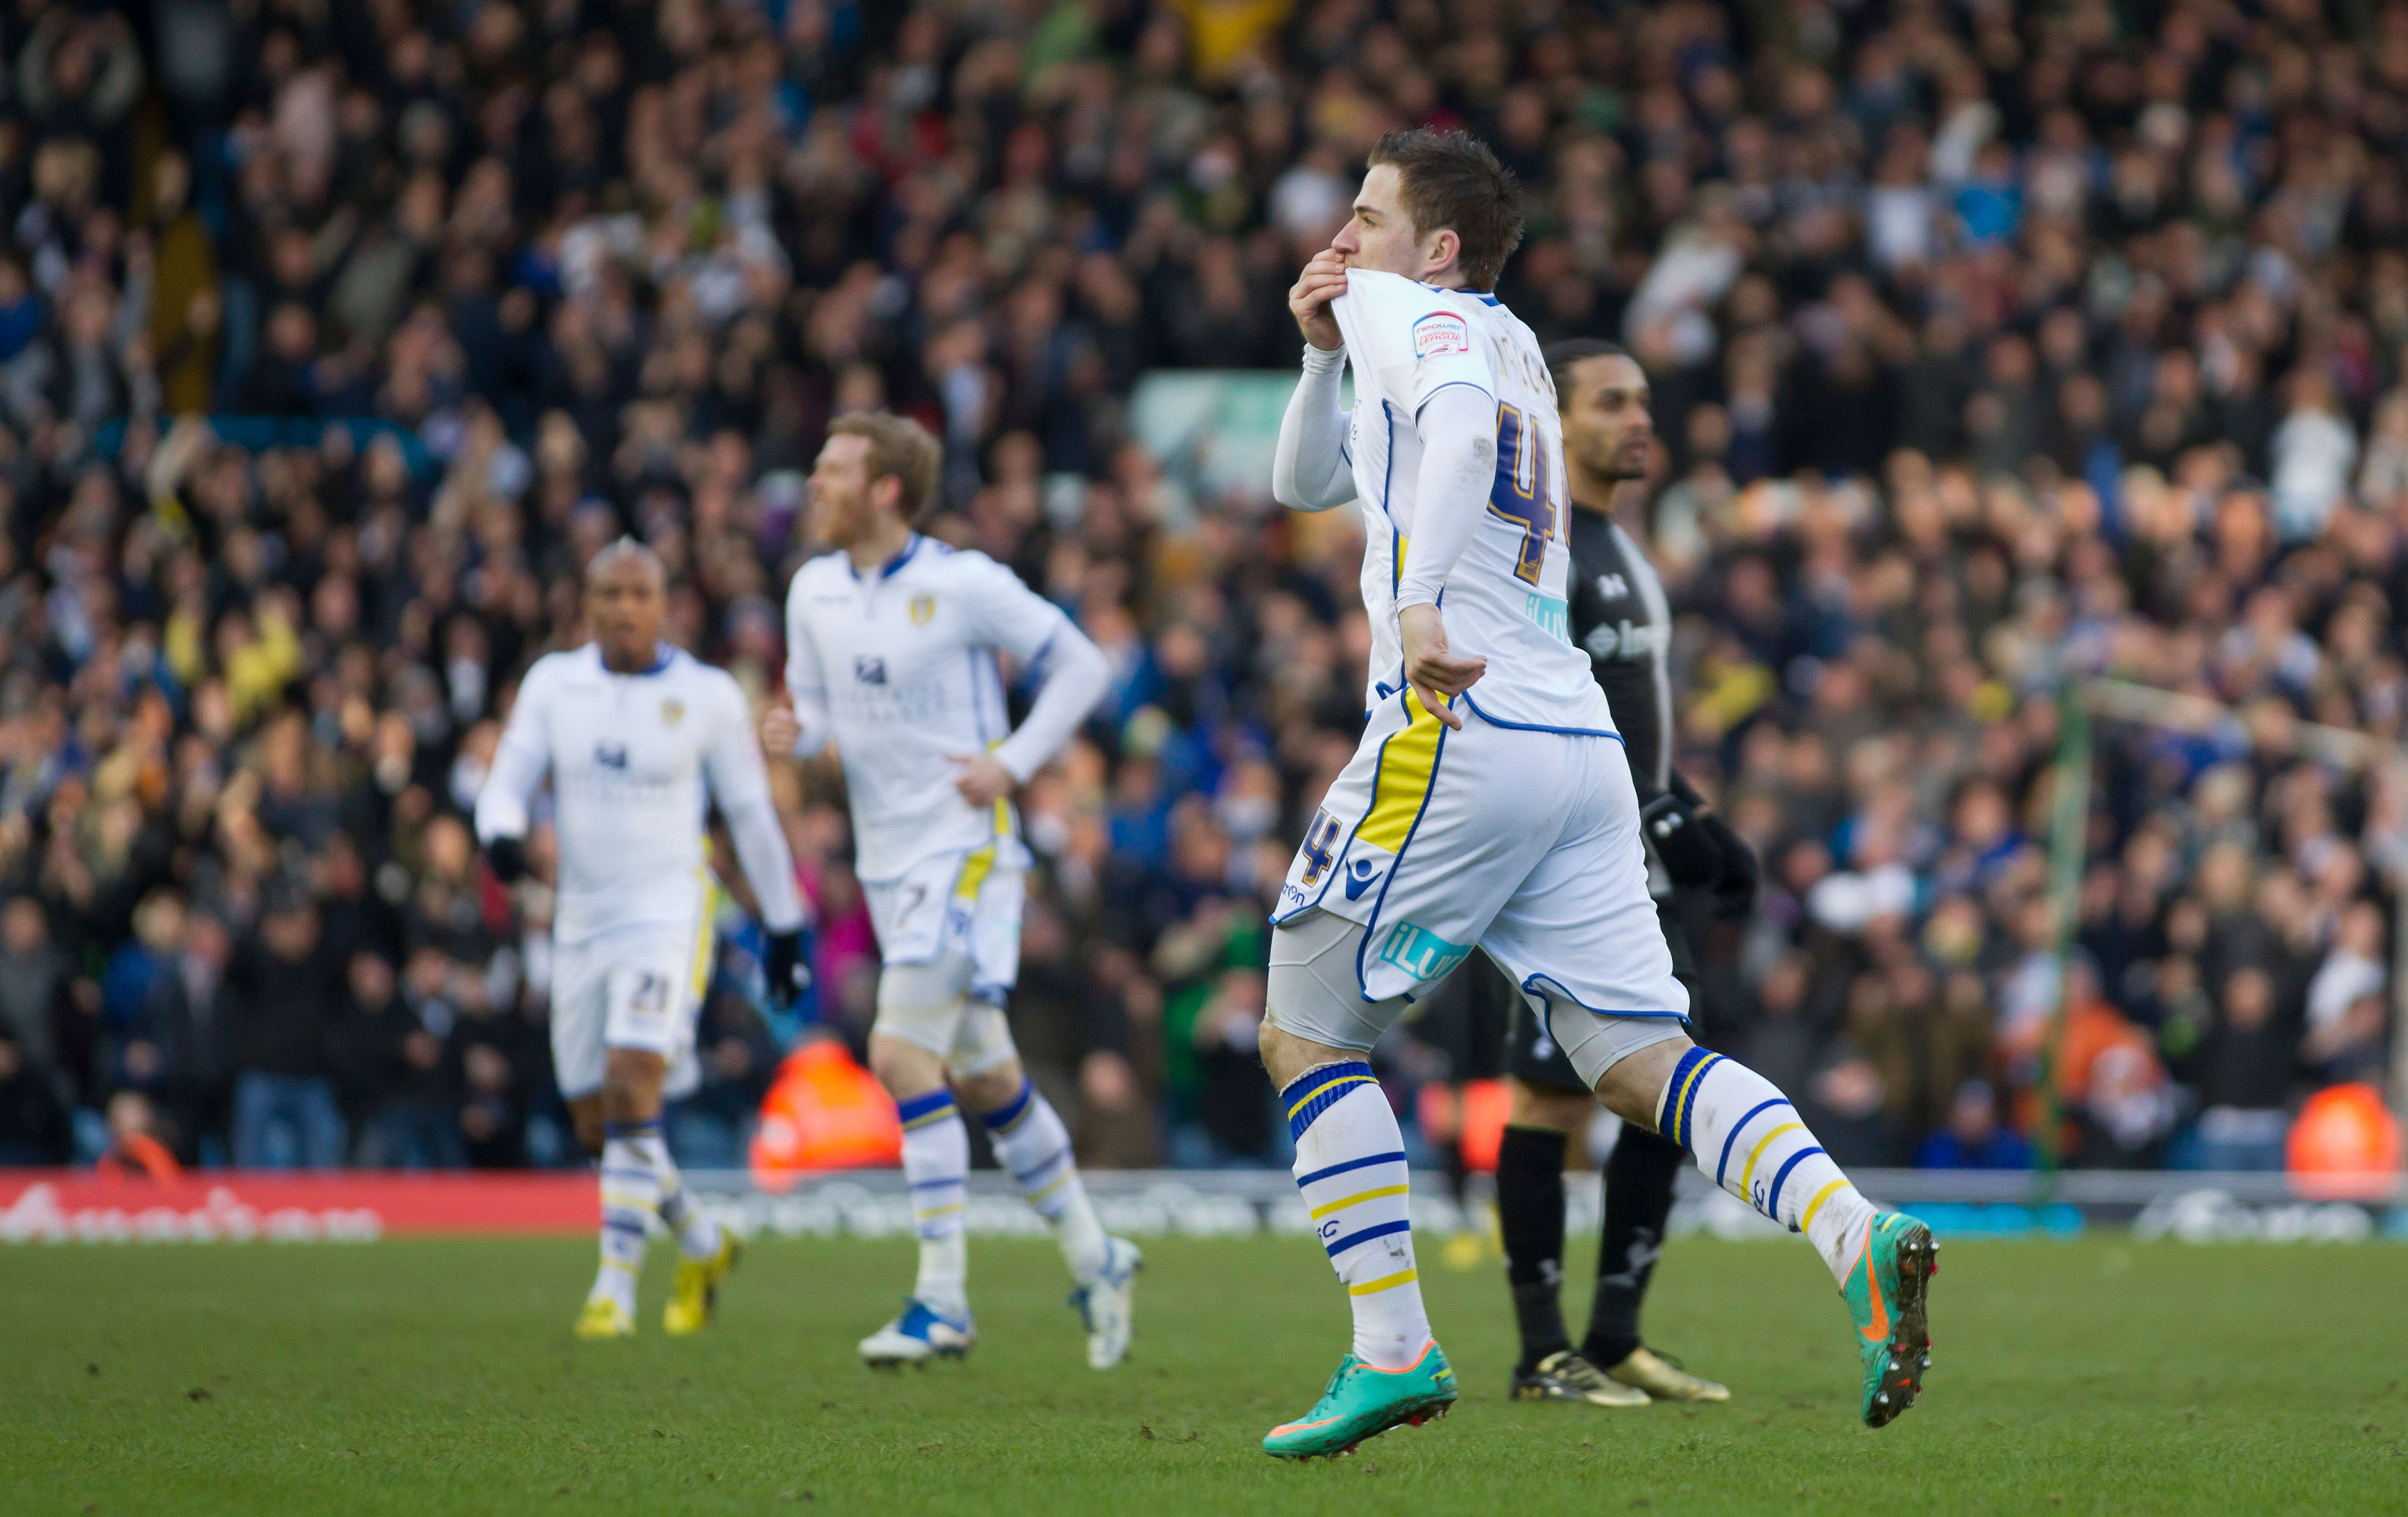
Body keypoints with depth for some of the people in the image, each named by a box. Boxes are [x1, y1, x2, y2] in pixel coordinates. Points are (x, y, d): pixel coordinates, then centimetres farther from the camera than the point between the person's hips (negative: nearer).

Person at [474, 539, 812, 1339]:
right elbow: (506, 783, 2)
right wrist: (502, 833, -22)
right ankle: (701, 1247, 30)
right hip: (582, 917, 4)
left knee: (631, 1090, -22)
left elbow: (752, 814, 6)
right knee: (596, 1123, 7)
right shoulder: (553, 683, 5)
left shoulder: (707, 696, -2)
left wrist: (784, 923, 9)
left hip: (668, 912, -4)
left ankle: (615, 1285, -17)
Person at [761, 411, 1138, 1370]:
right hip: (888, 861, 7)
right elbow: (818, 705, 16)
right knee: (982, 1076, 12)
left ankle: (942, 1300, -14)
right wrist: (793, 731, -7)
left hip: (964, 850, -7)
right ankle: (1094, 1260, 26)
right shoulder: (814, 591, 6)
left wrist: (1011, 762, -13)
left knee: (903, 1055, -17)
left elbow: (1081, 666, -4)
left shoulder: (964, 585, -11)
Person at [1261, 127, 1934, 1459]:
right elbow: (1307, 484, 35)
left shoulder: (1406, 310, 0)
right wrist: (1321, 354, 19)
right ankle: (1857, 1236, -20)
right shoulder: (1506, 346, 27)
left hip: (1458, 734, -8)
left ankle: (1392, 1355, 1)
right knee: (1639, 1061, 2)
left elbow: (1461, 421, -24)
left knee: (1303, 1036, 5)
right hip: (1581, 748, 8)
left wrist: (1420, 598, -35)